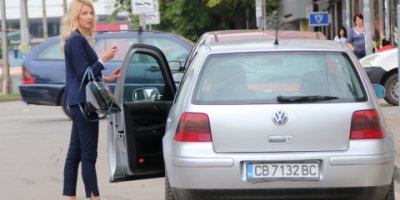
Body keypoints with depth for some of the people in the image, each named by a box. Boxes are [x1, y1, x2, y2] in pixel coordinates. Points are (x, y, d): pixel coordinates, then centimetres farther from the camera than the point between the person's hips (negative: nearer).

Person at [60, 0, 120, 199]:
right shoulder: (76, 40, -13)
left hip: (80, 103, 10)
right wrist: (103, 59, -16)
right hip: (82, 102, -10)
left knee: (74, 154, 9)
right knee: (88, 155, -8)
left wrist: (106, 79, 18)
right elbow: (84, 75, -18)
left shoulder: (80, 40, 17)